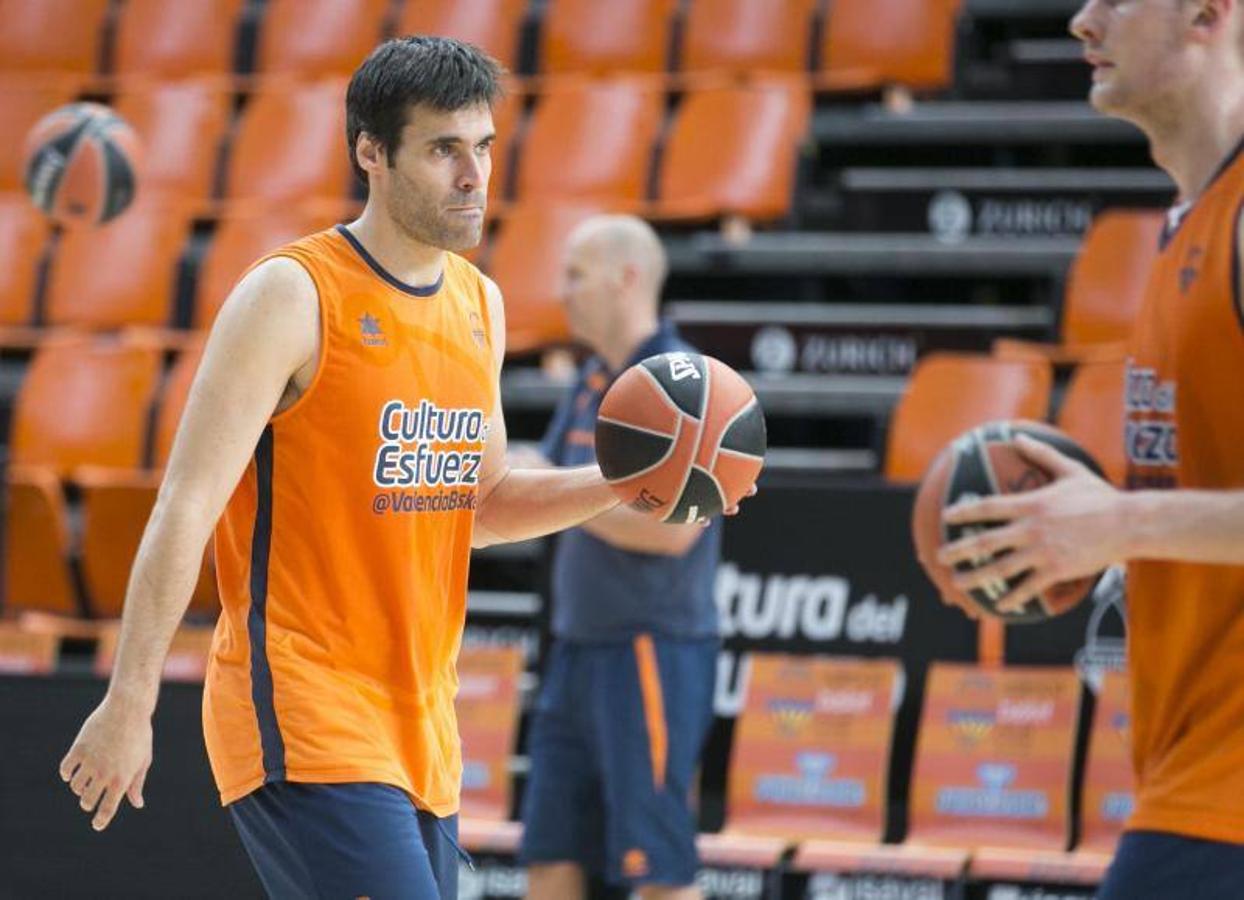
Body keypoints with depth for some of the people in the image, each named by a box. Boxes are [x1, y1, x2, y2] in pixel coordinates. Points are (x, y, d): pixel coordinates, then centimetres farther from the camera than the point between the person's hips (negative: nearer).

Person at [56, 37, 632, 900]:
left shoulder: (479, 303, 13)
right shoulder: (292, 297, -11)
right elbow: (185, 509, -13)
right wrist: (131, 704, -16)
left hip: (422, 730, 8)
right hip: (304, 721, -8)